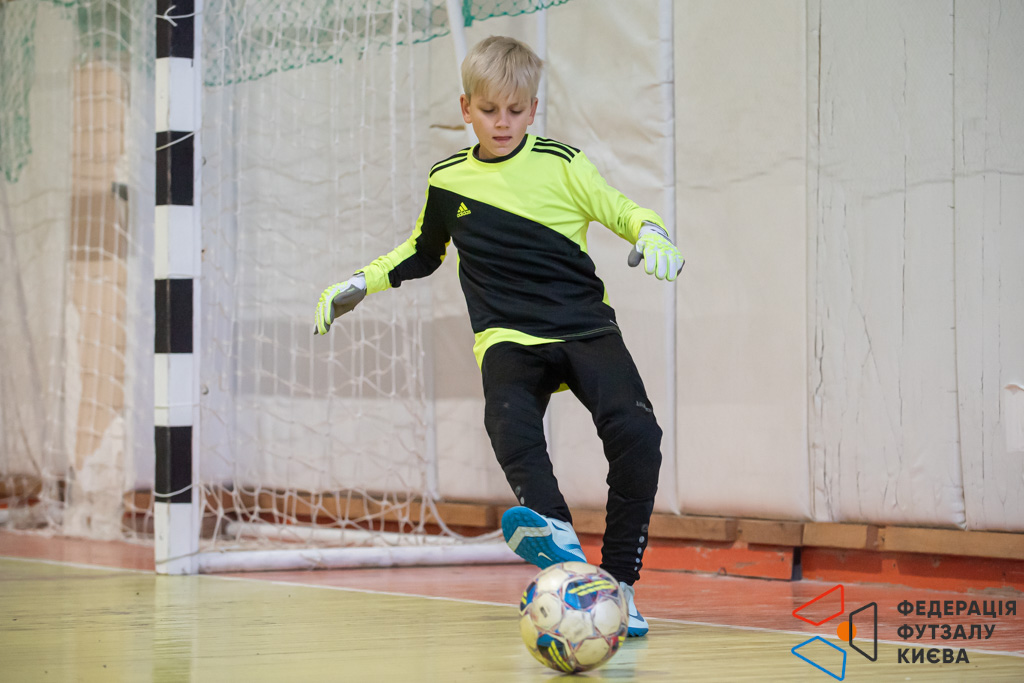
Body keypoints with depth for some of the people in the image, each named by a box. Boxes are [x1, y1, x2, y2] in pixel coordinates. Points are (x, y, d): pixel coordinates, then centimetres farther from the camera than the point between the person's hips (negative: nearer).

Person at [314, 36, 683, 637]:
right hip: (508, 337, 1)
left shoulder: (561, 166, 3)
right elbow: (423, 253, 30)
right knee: (510, 418, -35)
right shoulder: (448, 181, 12)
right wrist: (360, 284, 23)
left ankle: (619, 578, -14)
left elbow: (623, 212, 7)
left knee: (636, 432, -24)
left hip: (586, 325, -1)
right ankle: (554, 531, -56)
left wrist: (653, 235, -15)